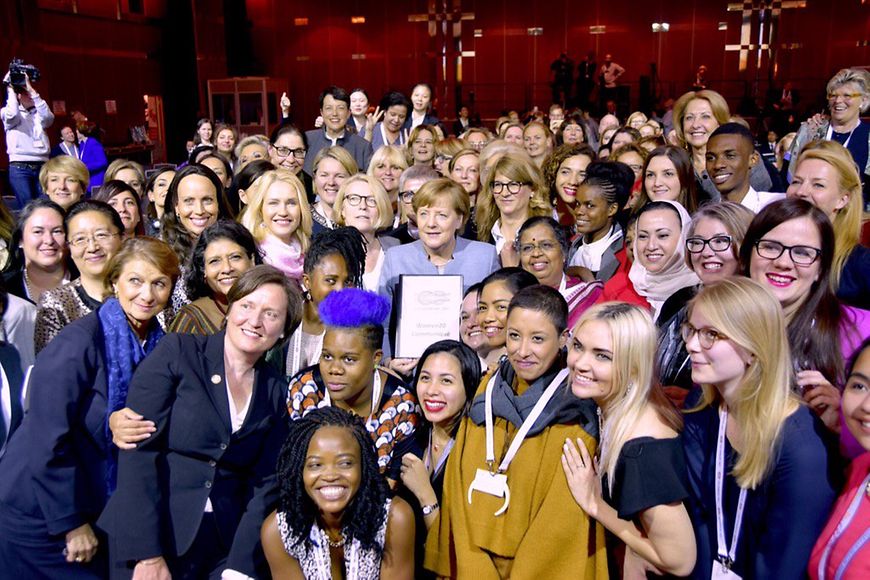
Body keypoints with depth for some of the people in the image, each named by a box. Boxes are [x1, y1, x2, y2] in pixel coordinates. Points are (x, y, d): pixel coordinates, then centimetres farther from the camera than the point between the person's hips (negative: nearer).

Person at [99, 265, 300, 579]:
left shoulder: (276, 392, 5)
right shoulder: (177, 352, -6)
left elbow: (265, 485, 4)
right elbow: (139, 450, -12)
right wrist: (148, 554, -16)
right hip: (146, 541, -3)